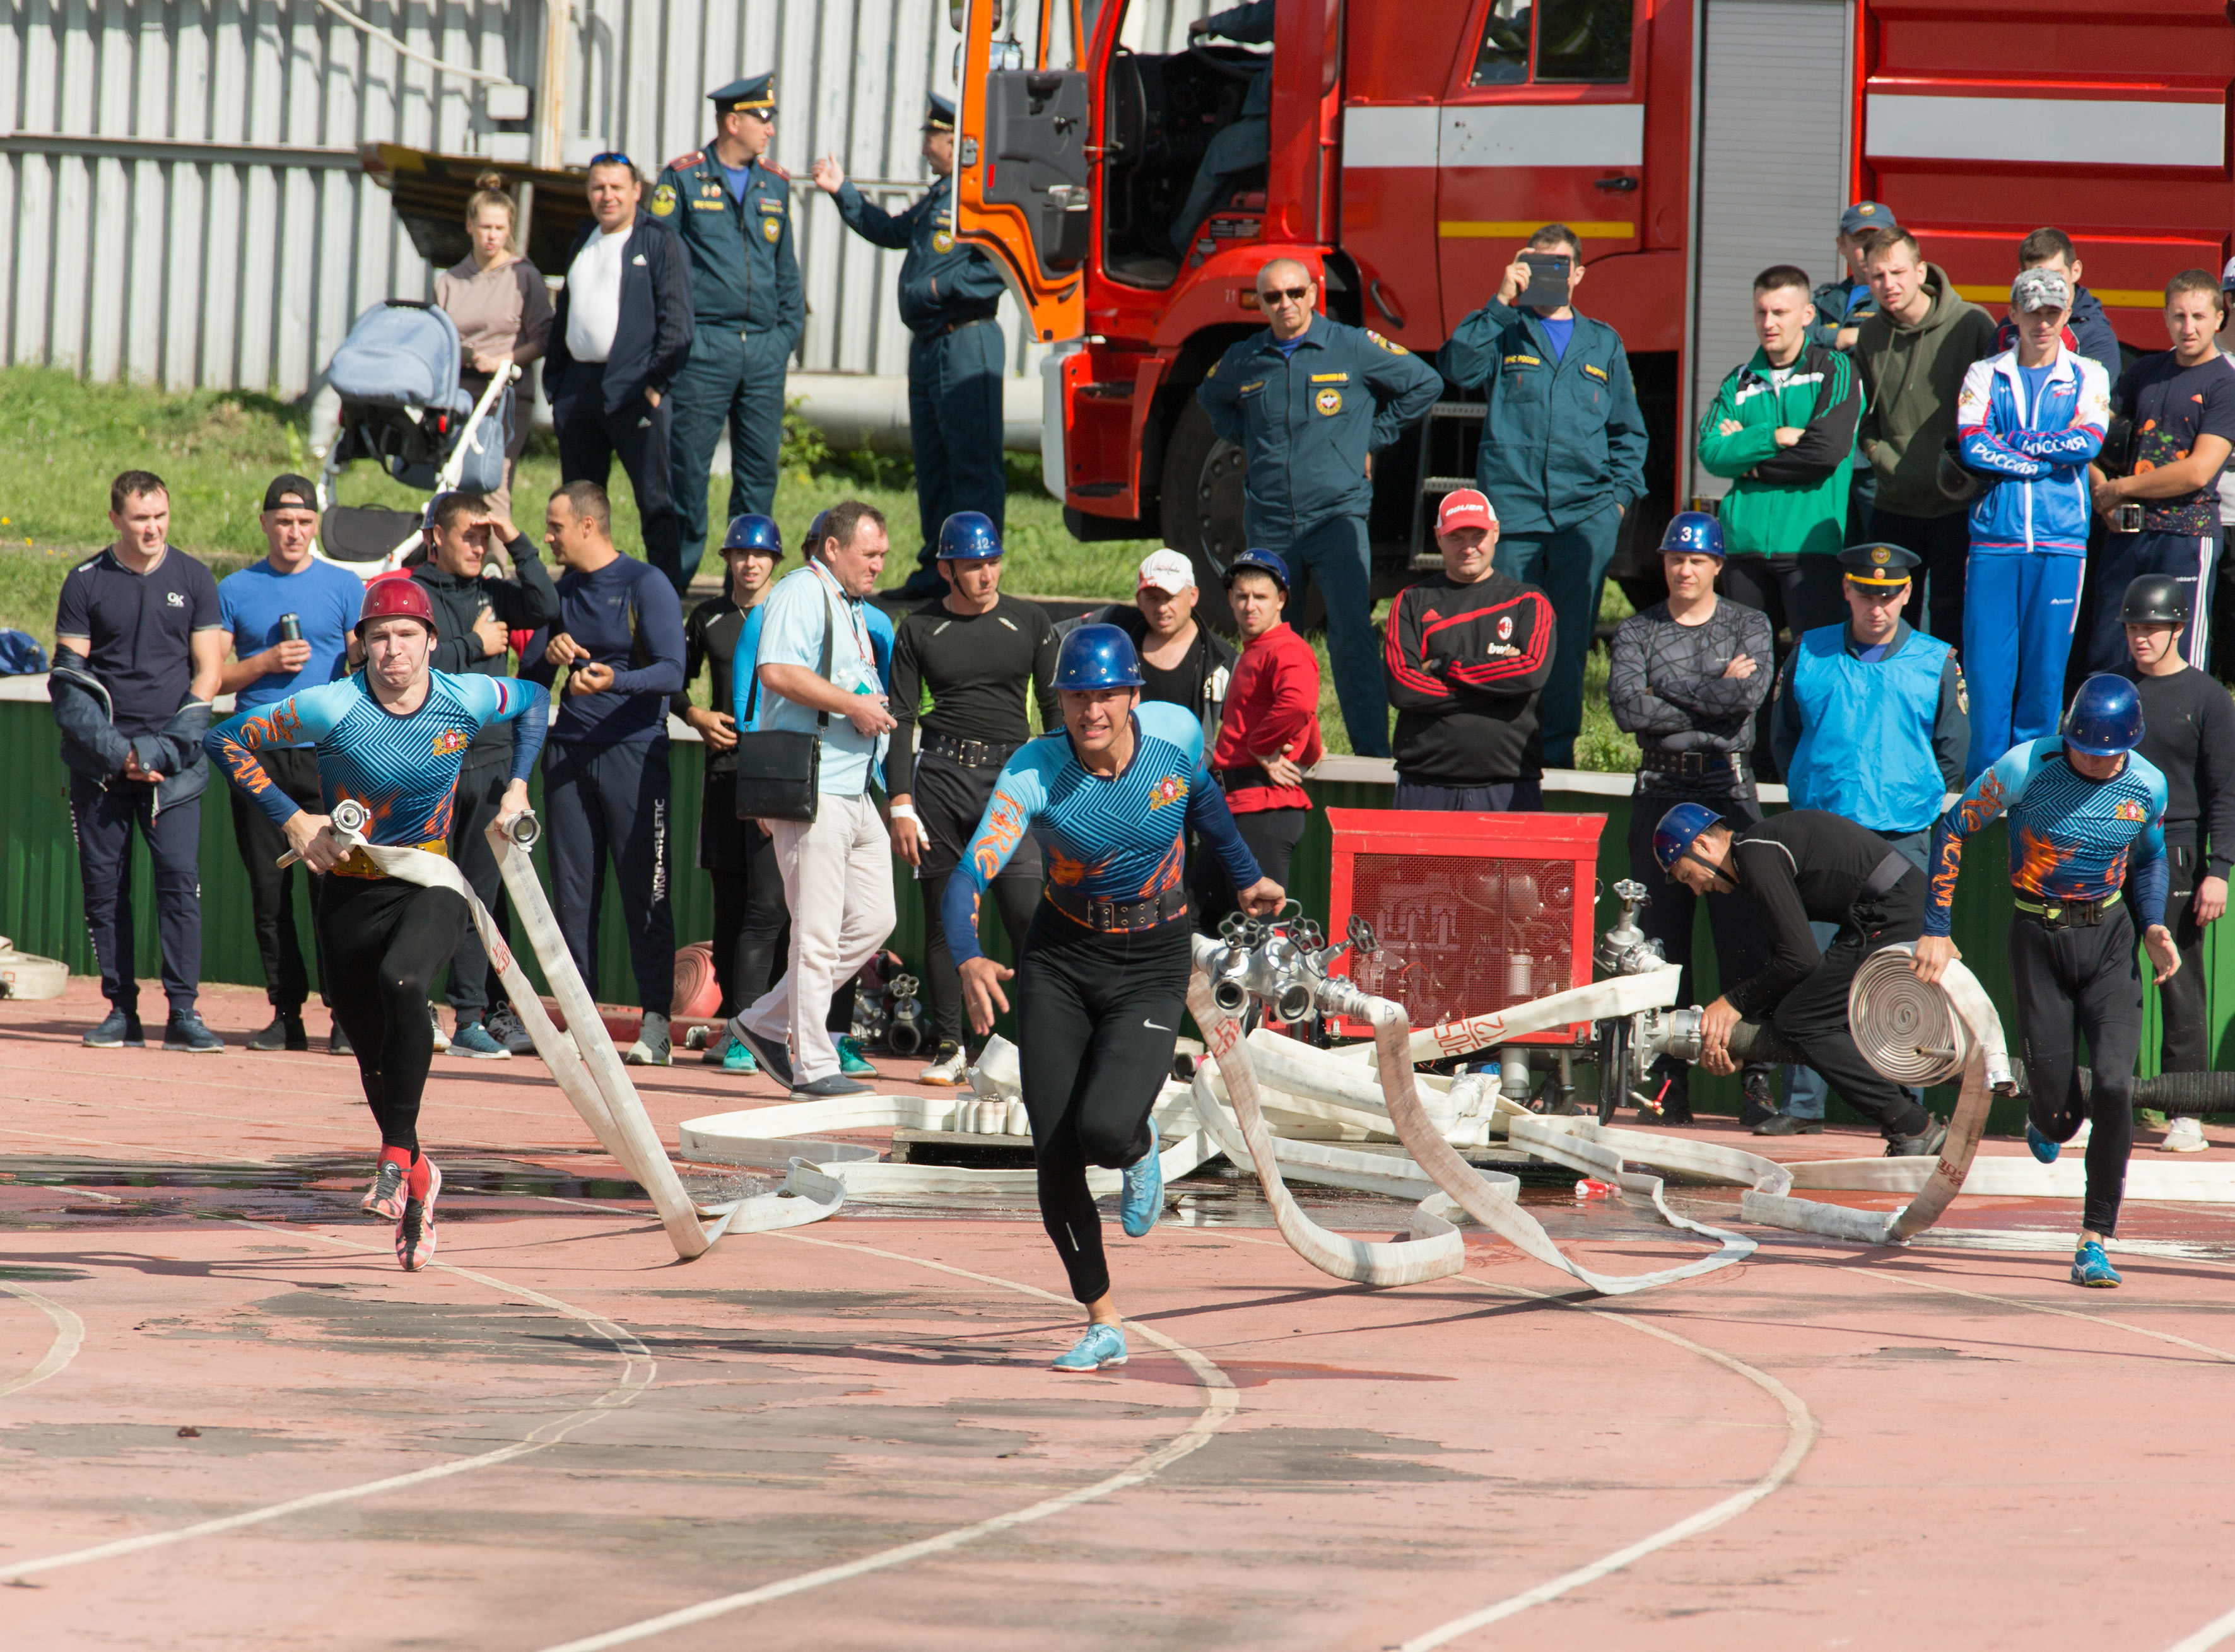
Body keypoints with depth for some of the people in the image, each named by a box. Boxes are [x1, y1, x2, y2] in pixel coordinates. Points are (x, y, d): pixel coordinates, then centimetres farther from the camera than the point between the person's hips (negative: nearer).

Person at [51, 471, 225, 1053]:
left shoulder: (192, 580, 7)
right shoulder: (86, 583, 6)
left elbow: (208, 673, 5)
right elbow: (67, 678, 2)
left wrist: (160, 751, -7)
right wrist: (115, 752, -10)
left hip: (173, 761, -1)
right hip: (99, 759, 1)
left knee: (180, 878, -11)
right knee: (103, 884, -1)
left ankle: (183, 1011, -10)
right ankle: (121, 1009, 5)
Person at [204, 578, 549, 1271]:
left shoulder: (465, 701, -7)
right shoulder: (334, 709, -15)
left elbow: (533, 701, 16)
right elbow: (225, 740, -9)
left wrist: (517, 787, 6)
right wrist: (291, 818, -13)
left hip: (432, 885, -1)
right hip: (351, 894, 1)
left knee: (402, 984, -32)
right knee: (372, 1049, 8)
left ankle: (398, 1156, -25)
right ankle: (417, 1178, 33)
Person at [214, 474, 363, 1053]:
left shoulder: (344, 587, 8)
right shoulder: (235, 591, 10)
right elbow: (210, 678, 8)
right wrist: (266, 664, -8)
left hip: (326, 752, -2)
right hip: (258, 758, 2)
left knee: (334, 885, -9)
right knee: (268, 890, 2)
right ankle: (286, 1013, 7)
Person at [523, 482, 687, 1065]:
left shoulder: (645, 585, -5)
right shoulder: (563, 591, 15)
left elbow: (672, 672, -13)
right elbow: (530, 676, 16)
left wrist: (615, 681, -31)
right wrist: (548, 652, -7)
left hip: (632, 750, -6)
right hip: (569, 754, 6)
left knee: (644, 890, -8)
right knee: (572, 890, 6)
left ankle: (656, 1023, -7)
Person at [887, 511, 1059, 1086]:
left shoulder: (1029, 623, 8)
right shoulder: (918, 630, 7)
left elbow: (1056, 709, 10)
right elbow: (901, 720, 5)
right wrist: (901, 805, -3)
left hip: (1011, 777, -1)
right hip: (939, 774, 1)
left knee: (1029, 916, -12)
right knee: (941, 918, 3)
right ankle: (949, 1046, 11)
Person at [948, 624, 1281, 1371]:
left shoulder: (1175, 732, -15)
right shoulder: (1034, 771, -20)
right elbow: (971, 873, -30)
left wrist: (1245, 875, 24)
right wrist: (970, 959, -48)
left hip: (1152, 969, -1)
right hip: (1058, 964, 1)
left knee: (1102, 1131, -21)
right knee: (1054, 1156, -3)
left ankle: (1139, 1150, 18)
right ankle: (1103, 1324, 16)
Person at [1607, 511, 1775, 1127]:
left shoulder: (1748, 626, 9)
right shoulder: (1637, 632, 10)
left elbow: (1751, 693, -10)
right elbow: (1627, 708, -7)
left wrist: (1669, 689, -7)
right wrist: (1714, 694, -7)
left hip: (1729, 788, -2)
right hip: (1660, 793, 2)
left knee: (1743, 939, -8)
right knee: (1661, 942, 0)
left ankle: (1758, 1076, -8)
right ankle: (1670, 1082, 3)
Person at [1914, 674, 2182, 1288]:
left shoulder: (2147, 786, -7)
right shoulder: (2026, 768, -16)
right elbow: (1954, 829, -6)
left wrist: (2154, 926, -4)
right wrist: (1936, 931, -8)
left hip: (2109, 938, 1)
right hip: (2039, 935, -1)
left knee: (2114, 1084, -14)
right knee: (2054, 1093, -1)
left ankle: (2095, 1242, -7)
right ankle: (2050, 1120, 41)